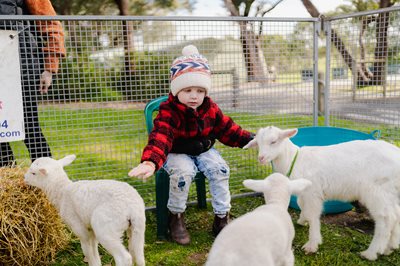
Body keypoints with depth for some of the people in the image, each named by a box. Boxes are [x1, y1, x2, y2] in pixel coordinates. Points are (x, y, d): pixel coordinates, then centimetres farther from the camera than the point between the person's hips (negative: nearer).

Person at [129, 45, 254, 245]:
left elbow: (227, 129, 5)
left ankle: (222, 217, -2)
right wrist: (150, 162, -61)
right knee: (183, 172, -34)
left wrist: (249, 139, -5)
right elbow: (160, 137, -43)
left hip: (203, 151, 5)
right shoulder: (169, 112, -25)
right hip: (177, 154, -4)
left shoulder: (210, 108, -6)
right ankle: (176, 217, -8)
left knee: (220, 169, -20)